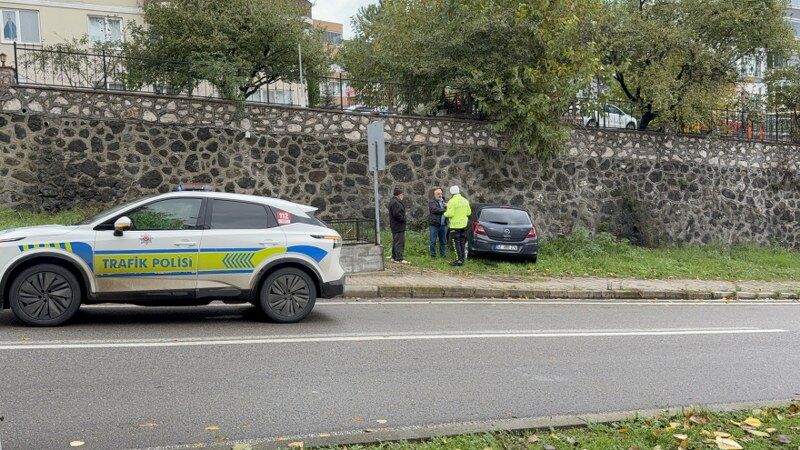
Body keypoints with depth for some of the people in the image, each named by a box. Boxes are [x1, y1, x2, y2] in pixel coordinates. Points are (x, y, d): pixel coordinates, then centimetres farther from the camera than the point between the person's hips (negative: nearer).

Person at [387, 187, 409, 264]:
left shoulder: (394, 201, 17)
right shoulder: (395, 203, -18)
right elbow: (397, 214, -25)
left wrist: (403, 218, 14)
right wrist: (403, 219, -14)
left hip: (395, 226, 12)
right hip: (398, 226, -12)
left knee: (396, 241, 16)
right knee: (400, 241, -11)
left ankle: (394, 257, 23)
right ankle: (399, 258, -12)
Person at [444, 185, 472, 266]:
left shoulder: (452, 201, -16)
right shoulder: (465, 200, 6)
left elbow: (450, 214, -20)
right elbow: (469, 212, 10)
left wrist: (445, 213, 0)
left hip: (455, 225, -7)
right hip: (463, 224, 7)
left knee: (457, 243, -2)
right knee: (462, 243, 13)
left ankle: (459, 260, -3)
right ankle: (462, 259, 18)